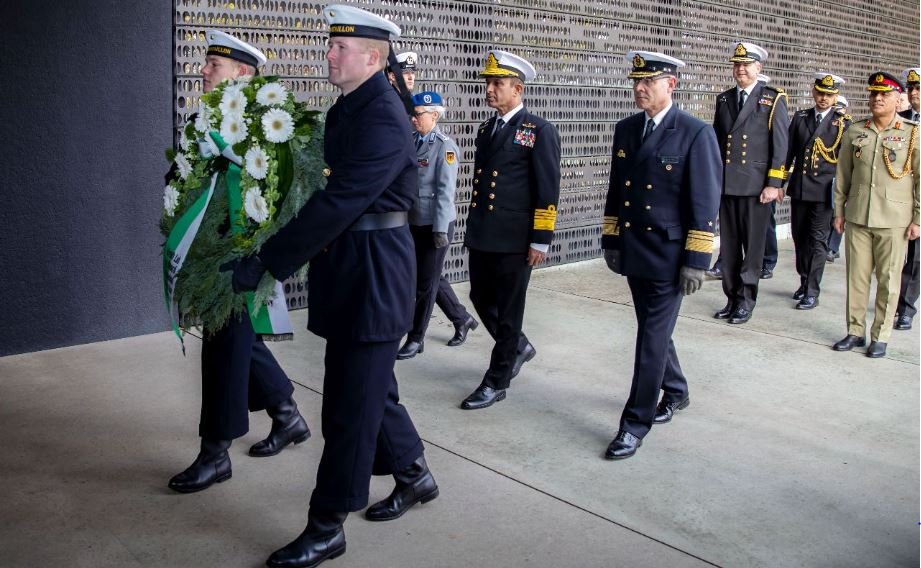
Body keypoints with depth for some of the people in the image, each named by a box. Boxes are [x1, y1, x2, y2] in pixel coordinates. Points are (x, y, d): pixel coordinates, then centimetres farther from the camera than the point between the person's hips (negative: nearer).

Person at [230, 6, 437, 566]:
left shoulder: (384, 118, -18)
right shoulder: (347, 108, 11)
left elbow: (340, 201, -26)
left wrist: (267, 260, -25)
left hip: (374, 268, -9)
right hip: (345, 263, 10)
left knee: (352, 400, 0)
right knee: (367, 384, 19)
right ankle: (414, 475, 38)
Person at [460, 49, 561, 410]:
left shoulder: (540, 131, -8)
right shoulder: (486, 130, 14)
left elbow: (548, 191, -11)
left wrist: (541, 240, -14)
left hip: (514, 239, -7)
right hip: (481, 237, 7)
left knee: (508, 310, 3)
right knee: (481, 299, 14)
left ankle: (496, 382, 15)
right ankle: (518, 347, 39)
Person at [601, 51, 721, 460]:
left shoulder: (696, 133, -12)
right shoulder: (626, 129, 7)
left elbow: (705, 203, -13)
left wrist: (697, 260, -15)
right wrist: (610, 240, 12)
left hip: (668, 253, -6)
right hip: (632, 249, 6)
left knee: (653, 336, -3)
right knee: (653, 329, 19)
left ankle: (636, 422, 7)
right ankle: (675, 392, 40)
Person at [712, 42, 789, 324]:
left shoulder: (773, 99, -1)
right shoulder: (724, 99, 12)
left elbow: (780, 145, -5)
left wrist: (774, 184, -10)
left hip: (756, 186, -4)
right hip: (726, 184, 4)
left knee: (753, 246, 3)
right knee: (728, 246, 8)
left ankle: (746, 300, 12)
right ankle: (732, 298, 18)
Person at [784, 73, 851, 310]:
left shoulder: (843, 123, 1)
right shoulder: (800, 118, 9)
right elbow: (789, 151, 10)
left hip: (824, 190, -4)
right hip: (798, 188, 4)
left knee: (817, 240, -4)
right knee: (799, 237, 11)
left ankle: (812, 292, -2)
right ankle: (804, 282, 26)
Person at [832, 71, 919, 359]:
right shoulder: (854, 132, 7)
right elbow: (843, 175, 11)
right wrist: (839, 211, 9)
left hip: (894, 221, -2)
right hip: (857, 217, 3)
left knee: (888, 280, 3)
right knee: (856, 276, 6)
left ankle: (880, 336, 14)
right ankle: (855, 332, 17)